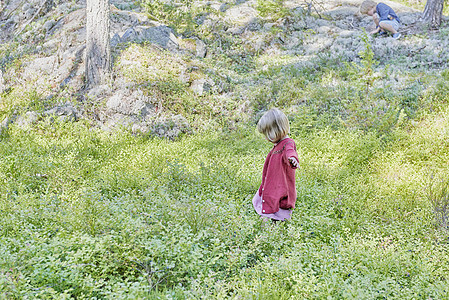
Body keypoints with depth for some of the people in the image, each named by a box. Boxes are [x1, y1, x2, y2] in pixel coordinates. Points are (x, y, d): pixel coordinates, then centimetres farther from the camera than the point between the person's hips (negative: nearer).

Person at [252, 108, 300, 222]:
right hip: (272, 188, 10)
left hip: (281, 189, -10)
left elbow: (289, 151, -43)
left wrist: (292, 158, -66)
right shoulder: (277, 145, 13)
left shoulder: (288, 143, -17)